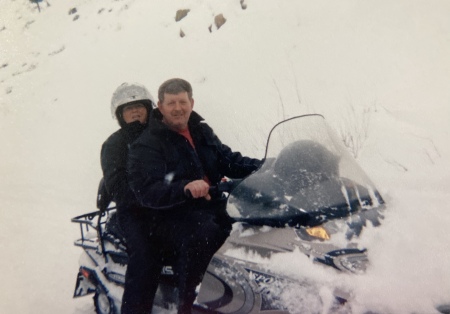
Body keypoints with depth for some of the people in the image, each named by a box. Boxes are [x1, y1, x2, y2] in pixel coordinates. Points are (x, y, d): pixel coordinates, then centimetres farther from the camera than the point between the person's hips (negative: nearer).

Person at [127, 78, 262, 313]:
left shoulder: (202, 132, 16)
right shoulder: (146, 145, -4)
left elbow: (229, 161, 17)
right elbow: (147, 191, -17)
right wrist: (185, 188, -35)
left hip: (214, 206, 7)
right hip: (171, 217, -7)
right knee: (202, 234, -37)